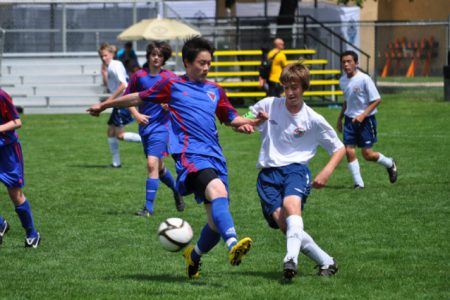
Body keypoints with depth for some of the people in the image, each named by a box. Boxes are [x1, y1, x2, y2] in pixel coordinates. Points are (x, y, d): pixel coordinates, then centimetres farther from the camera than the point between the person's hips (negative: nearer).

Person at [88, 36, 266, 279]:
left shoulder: (215, 91, 21)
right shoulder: (172, 85, 10)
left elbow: (230, 118, 31)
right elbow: (139, 98, 21)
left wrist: (250, 122, 8)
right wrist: (104, 105, 28)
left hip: (214, 156, 6)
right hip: (190, 154, -6)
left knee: (217, 220, 1)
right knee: (218, 190, -34)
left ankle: (194, 255, 30)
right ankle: (233, 245, -55)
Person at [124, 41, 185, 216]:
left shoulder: (170, 78, -4)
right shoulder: (139, 76, 1)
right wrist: (136, 114, -4)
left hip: (162, 126, -4)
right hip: (145, 125, 4)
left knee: (152, 164, -17)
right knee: (158, 167, 15)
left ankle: (149, 207, -16)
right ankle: (176, 190, 42)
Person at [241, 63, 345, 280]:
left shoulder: (314, 120, 4)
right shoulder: (269, 105, 7)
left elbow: (339, 149, 12)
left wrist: (326, 172, -7)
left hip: (296, 168, -2)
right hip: (268, 173, 2)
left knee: (291, 204, -36)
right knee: (283, 224, -17)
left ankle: (291, 259, -52)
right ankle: (326, 262, -2)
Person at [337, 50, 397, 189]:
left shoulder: (364, 79, -16)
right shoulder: (343, 80, 4)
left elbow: (377, 100, -15)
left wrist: (362, 115, -21)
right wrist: (340, 118, 19)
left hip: (366, 120, -5)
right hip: (350, 119, 6)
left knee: (367, 154, -3)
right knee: (349, 151, -6)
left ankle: (390, 164, 26)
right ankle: (358, 183, 3)